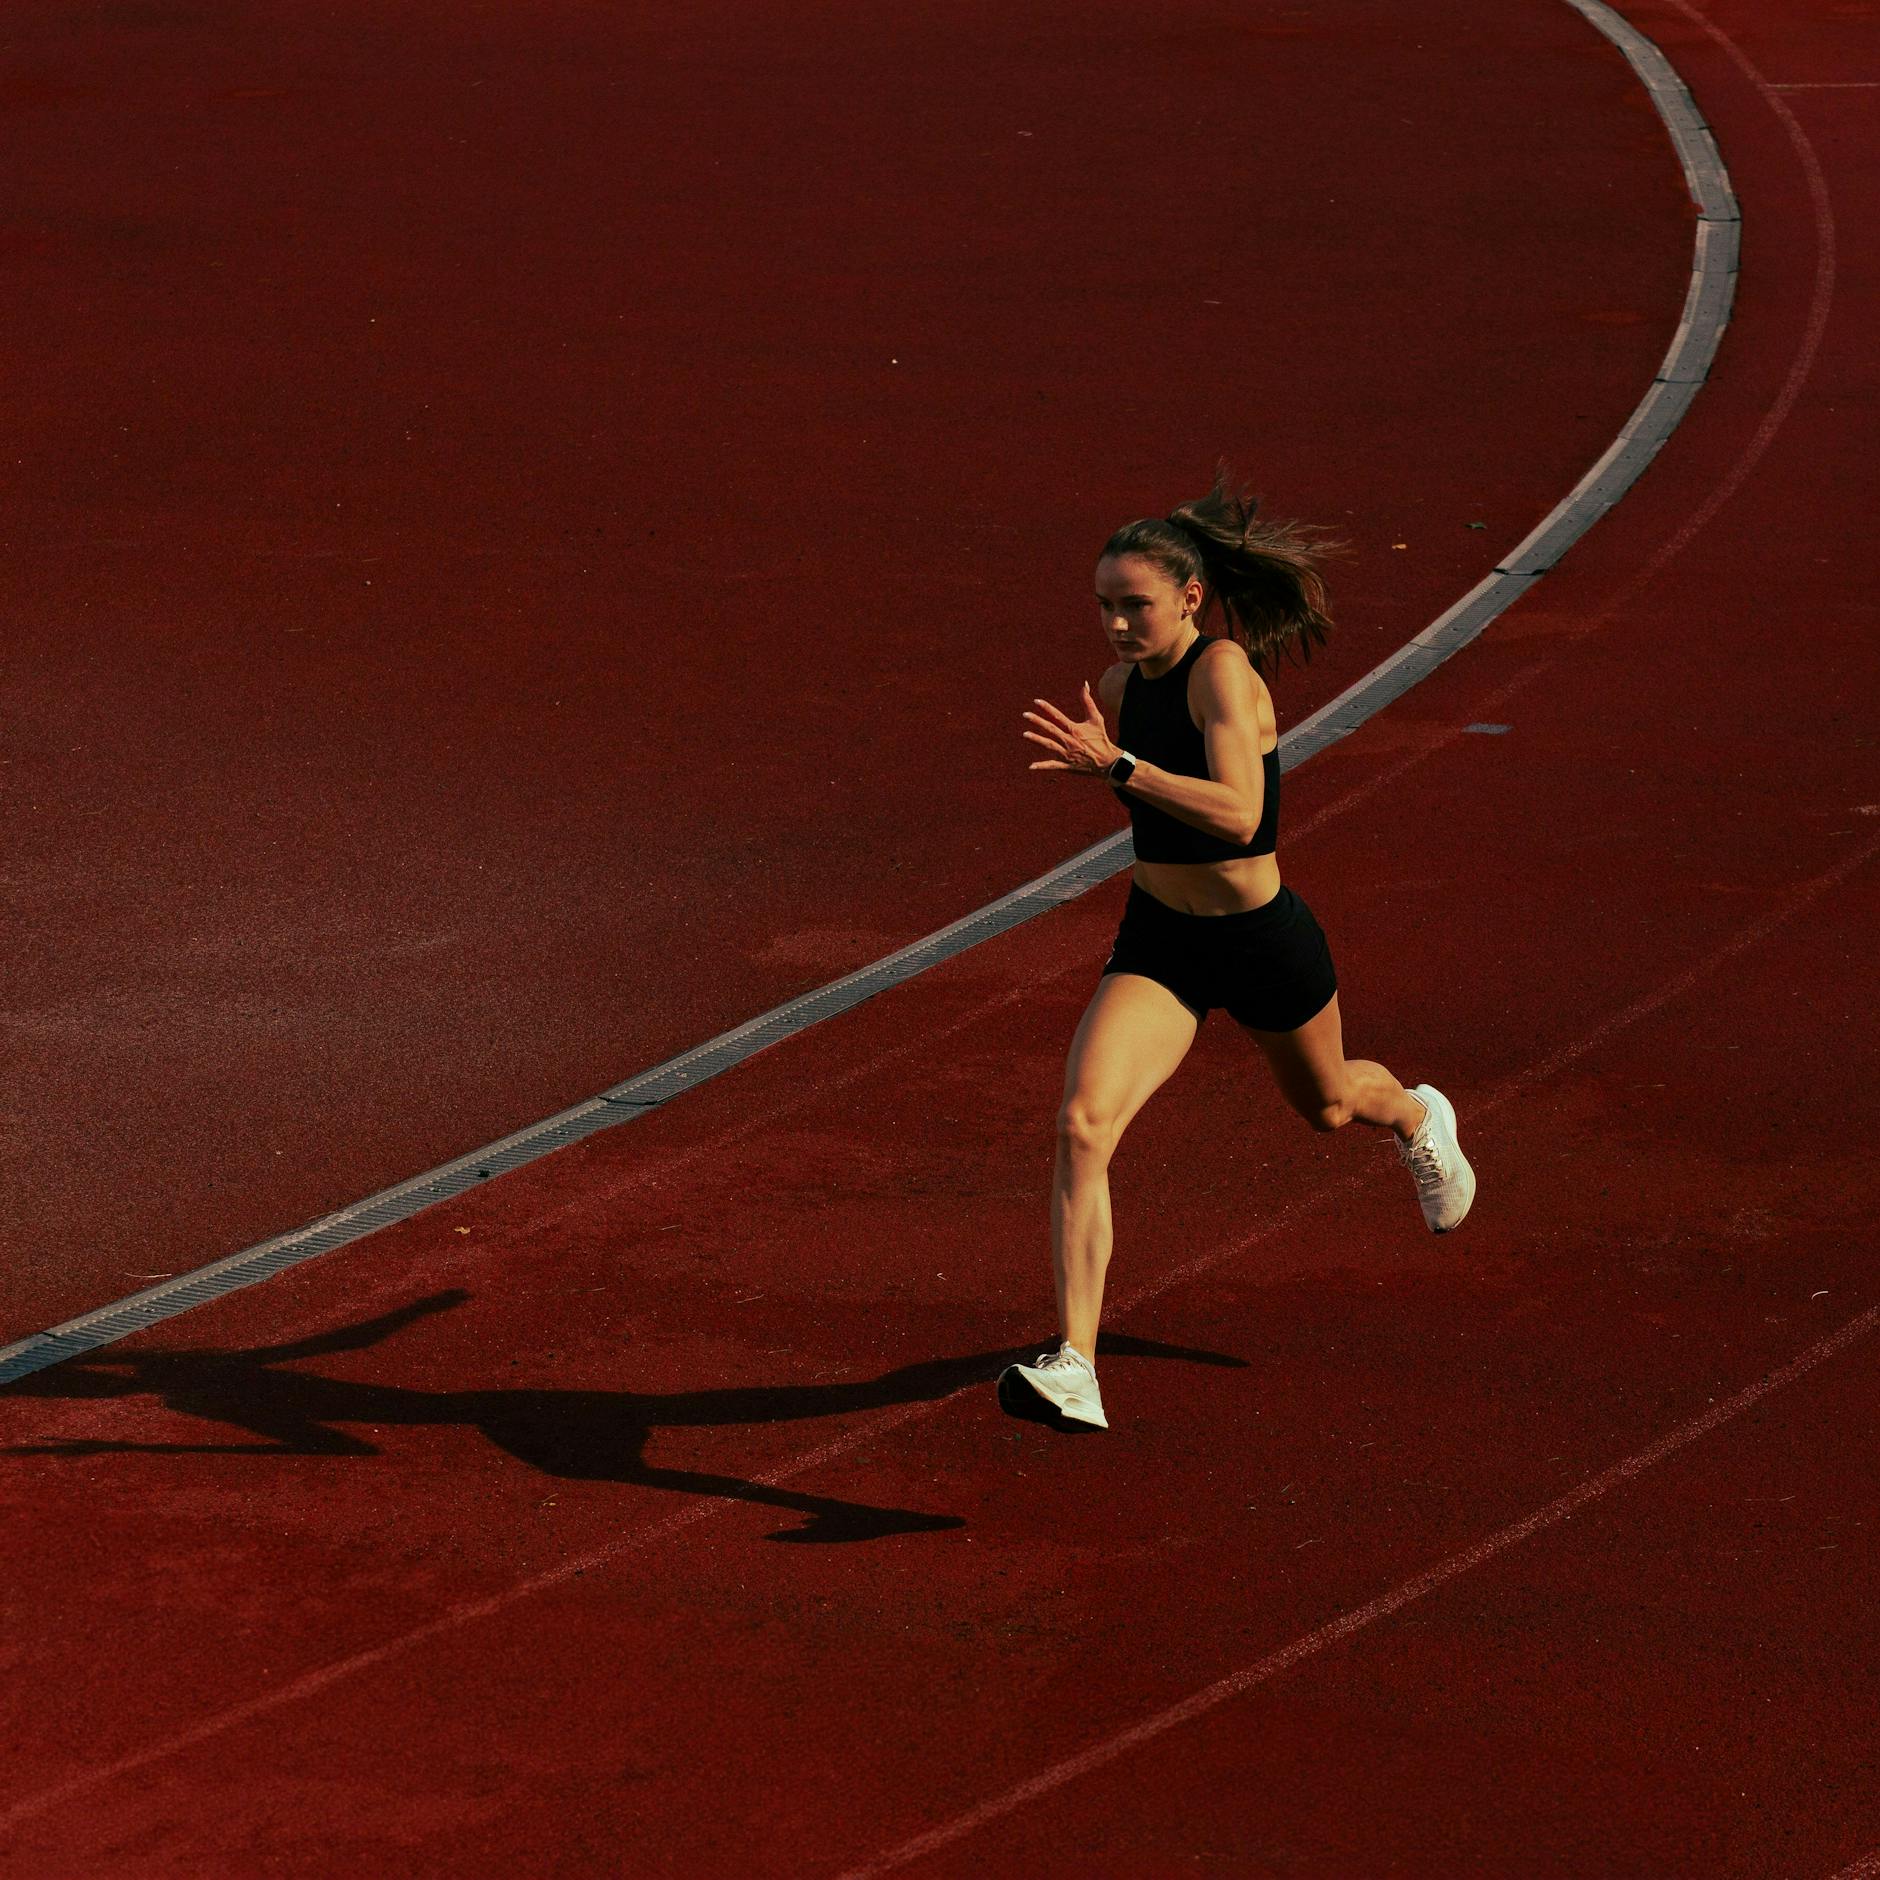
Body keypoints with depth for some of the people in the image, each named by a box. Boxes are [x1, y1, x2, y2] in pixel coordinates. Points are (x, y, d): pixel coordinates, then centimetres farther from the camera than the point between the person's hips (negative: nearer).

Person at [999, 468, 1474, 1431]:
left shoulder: (1224, 671, -24)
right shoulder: (1121, 685, -3)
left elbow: (1238, 814, -37)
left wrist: (1113, 766, -41)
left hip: (1262, 942, -4)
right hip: (1154, 945, 4)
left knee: (1326, 1104, 26)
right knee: (1082, 1127, -20)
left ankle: (1418, 1119, 66)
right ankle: (1074, 1369, -23)